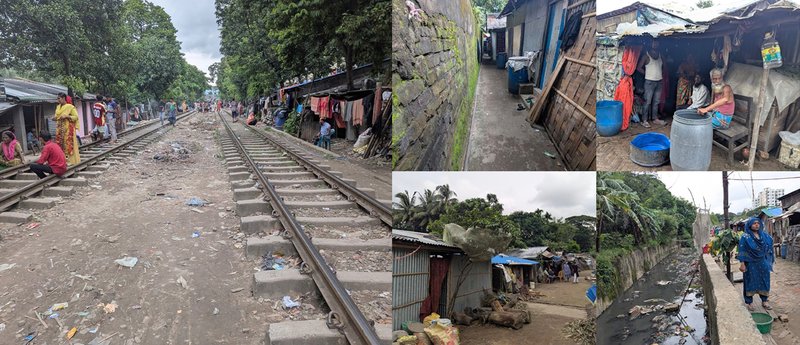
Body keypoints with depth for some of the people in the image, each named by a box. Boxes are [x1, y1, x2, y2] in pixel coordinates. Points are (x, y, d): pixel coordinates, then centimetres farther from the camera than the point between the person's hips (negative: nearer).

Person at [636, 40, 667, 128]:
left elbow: (663, 65, 25)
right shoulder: (647, 55, -6)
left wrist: (661, 74, 10)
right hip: (649, 82, -6)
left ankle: (655, 118, 19)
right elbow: (639, 67, -8)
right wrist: (647, 74, -4)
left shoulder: (660, 54, 11)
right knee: (648, 102, -5)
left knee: (656, 101, 10)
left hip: (659, 81, 6)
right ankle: (645, 120, -2)